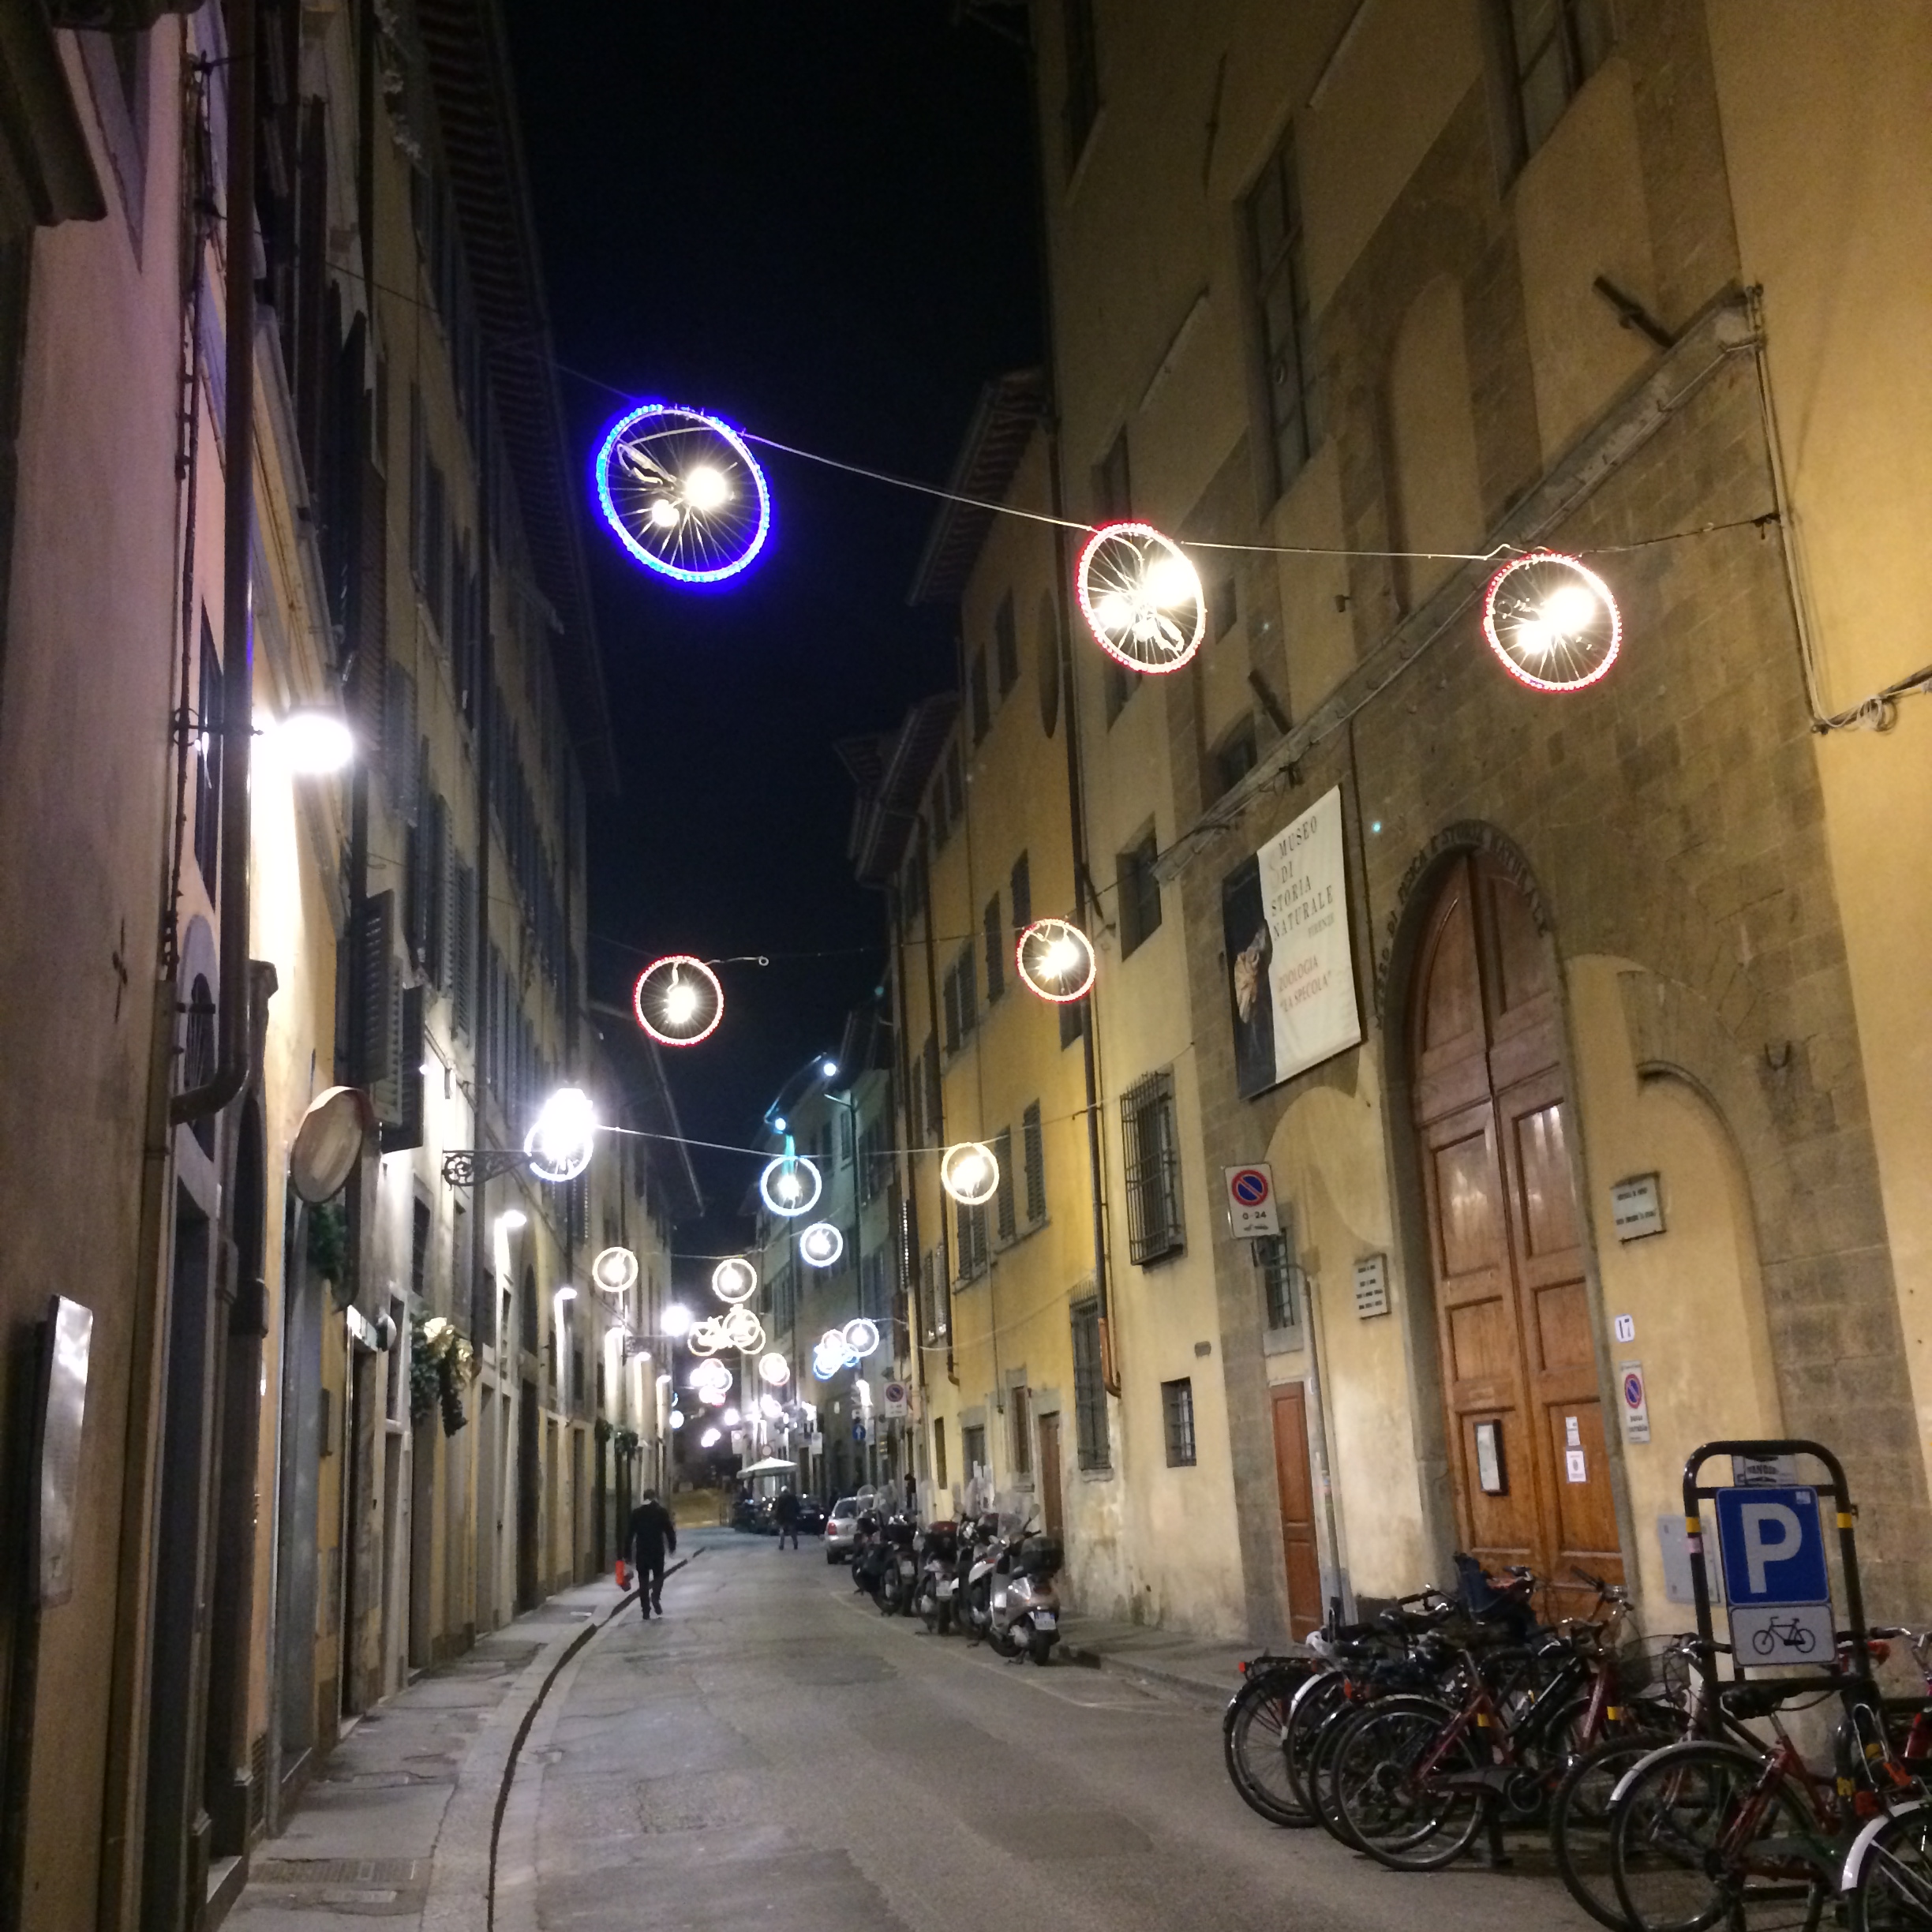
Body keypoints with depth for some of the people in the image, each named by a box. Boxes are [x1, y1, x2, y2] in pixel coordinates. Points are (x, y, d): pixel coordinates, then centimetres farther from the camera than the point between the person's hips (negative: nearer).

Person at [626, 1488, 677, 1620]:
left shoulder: (636, 1513, 6)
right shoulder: (662, 1511, 1)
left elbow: (630, 1534, 5)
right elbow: (669, 1530, -2)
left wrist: (628, 1553, 8)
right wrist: (672, 1546, 9)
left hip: (641, 1551, 1)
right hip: (657, 1550, -1)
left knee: (643, 1580, 7)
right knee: (658, 1576, 15)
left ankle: (646, 1612, 3)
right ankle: (656, 1596, -14)